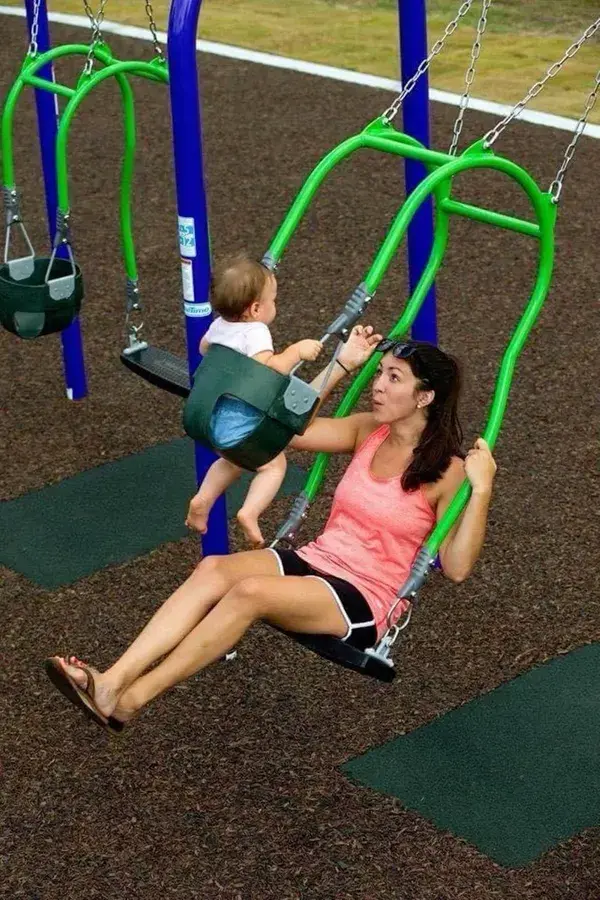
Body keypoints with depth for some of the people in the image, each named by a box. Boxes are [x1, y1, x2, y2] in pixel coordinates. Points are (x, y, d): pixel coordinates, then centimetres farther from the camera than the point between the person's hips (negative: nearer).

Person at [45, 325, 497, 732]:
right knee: (213, 569, -24)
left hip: (365, 601, -6)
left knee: (250, 591, -32)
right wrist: (343, 365, 11)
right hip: (315, 561, 6)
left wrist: (481, 488, -27)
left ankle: (129, 701, -31)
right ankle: (112, 680, -37)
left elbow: (456, 567, -17)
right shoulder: (369, 432, 10)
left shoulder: (446, 471, -9)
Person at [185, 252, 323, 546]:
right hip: (242, 422, -8)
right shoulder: (255, 332, -20)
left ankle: (202, 501, 26)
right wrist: (296, 351, -27)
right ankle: (249, 512, -11)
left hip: (214, 417, 8)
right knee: (274, 464, 6)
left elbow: (204, 348, 29)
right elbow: (266, 369, -35)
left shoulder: (219, 325, 7)